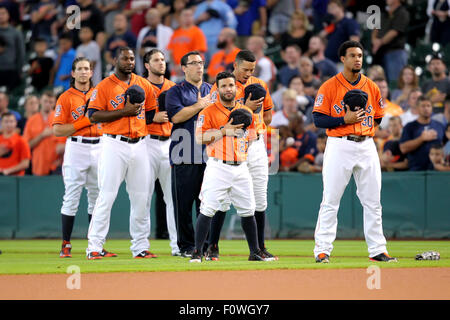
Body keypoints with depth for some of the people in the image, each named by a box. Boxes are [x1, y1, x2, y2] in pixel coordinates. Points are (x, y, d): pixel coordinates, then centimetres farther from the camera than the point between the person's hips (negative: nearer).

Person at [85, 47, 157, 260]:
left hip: (139, 144, 5)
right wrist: (123, 112, -16)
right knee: (106, 196, -8)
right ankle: (94, 247, -6)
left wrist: (136, 111, 0)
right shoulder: (104, 86, -2)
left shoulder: (144, 84, 13)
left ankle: (140, 247, 12)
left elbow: (154, 111, 19)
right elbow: (93, 116, -10)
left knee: (141, 198, 5)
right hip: (114, 145, -5)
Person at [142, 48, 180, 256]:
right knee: (144, 194, -5)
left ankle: (177, 245, 2)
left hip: (170, 143, 4)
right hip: (148, 143, -4)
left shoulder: (173, 87, 16)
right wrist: (153, 118, -14)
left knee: (173, 194, 1)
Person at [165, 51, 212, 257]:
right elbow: (176, 116, -10)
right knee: (183, 203, -4)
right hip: (184, 156, -3)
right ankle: (186, 246, 1)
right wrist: (199, 105, -7)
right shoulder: (176, 91, 7)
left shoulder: (213, 91, 20)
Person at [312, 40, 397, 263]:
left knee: (372, 201, 5)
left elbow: (378, 118, 17)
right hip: (339, 146, -4)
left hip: (367, 146, 4)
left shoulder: (372, 87, 11)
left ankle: (377, 250, 11)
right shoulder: (329, 87, -2)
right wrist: (345, 120, -16)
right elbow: (318, 120, -5)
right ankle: (322, 251, -2)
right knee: (330, 201, -5)